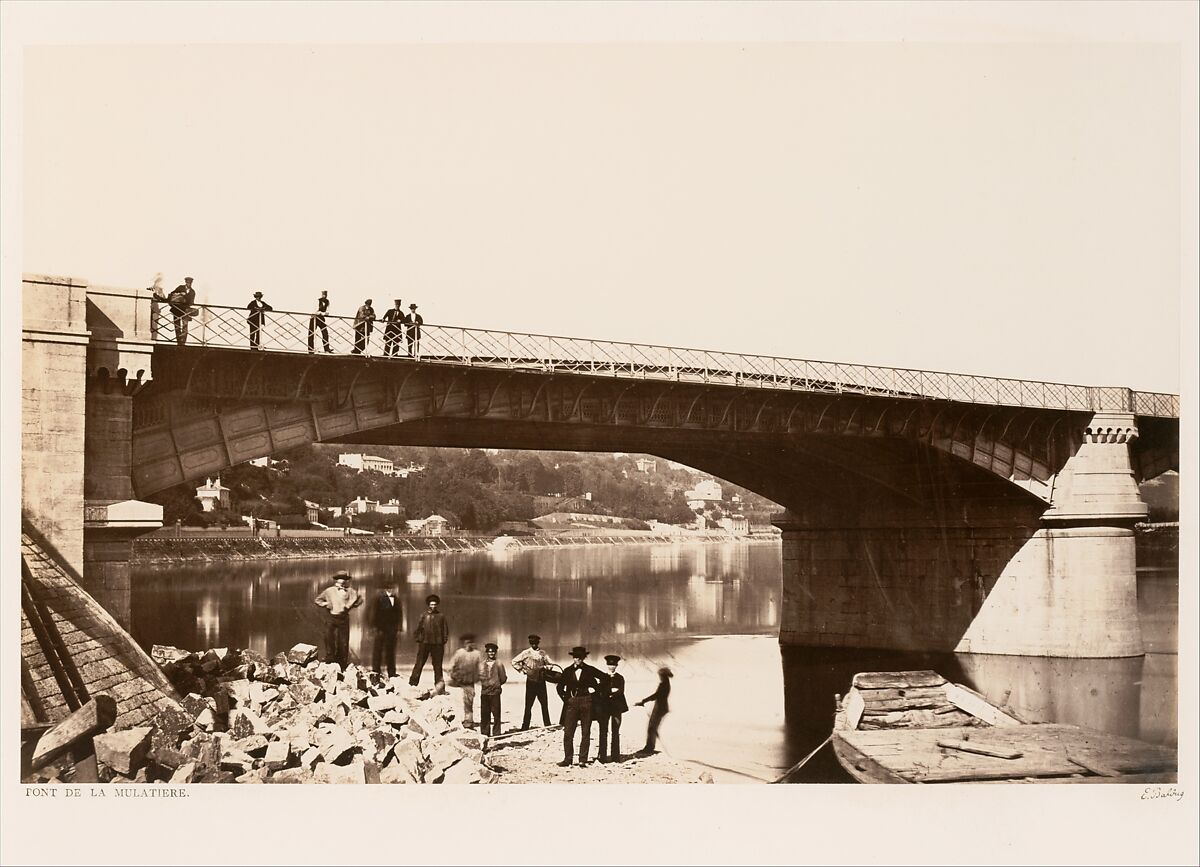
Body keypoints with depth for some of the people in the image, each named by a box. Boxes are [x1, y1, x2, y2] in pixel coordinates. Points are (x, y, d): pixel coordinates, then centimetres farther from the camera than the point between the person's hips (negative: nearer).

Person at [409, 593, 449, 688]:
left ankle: (439, 684, 9)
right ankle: (413, 682, 3)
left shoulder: (441, 616, 7)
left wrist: (444, 643, 2)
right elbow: (418, 629, 8)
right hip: (424, 643, 0)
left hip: (437, 644, 0)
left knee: (437, 665, 4)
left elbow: (445, 630, 9)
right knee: (419, 664, -1)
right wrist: (418, 641, 2)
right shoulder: (424, 616, 6)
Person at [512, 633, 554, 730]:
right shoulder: (526, 653, -2)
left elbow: (549, 663, 14)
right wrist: (522, 670, -4)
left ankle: (547, 725, 14)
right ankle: (525, 726, 2)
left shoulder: (542, 653, 7)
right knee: (528, 705, -2)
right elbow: (514, 662, 1)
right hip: (531, 681, -3)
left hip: (541, 681, 3)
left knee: (544, 704, 6)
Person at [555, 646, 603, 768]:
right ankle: (567, 759, 1)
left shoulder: (590, 670, 4)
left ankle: (583, 760, 6)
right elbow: (560, 687, 16)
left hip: (586, 703, -1)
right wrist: (565, 699, 3)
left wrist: (594, 690, -1)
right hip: (572, 703, 1)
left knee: (586, 733, 1)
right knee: (568, 732, -5)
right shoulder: (568, 671, 9)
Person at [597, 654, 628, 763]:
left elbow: (621, 691, -5)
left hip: (616, 707, 0)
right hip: (604, 707, 0)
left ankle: (615, 756, 2)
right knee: (603, 732, -2)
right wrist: (612, 691, -14)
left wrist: (609, 694, -12)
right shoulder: (602, 677, 10)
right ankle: (603, 756, 0)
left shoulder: (620, 678, 9)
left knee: (616, 732, 0)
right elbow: (601, 691, -3)